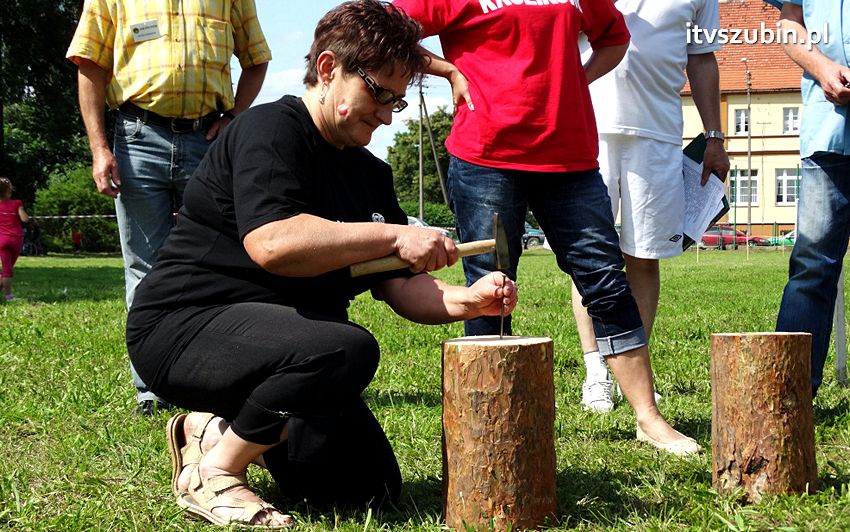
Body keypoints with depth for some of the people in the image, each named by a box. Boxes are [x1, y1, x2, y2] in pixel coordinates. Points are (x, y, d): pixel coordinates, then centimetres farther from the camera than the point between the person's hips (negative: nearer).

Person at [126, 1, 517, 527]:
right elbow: (270, 243, -32)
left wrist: (467, 301, -13)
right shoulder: (273, 129, -14)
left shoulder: (370, 174, 12)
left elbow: (399, 286, 7)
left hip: (284, 339, 9)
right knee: (348, 350, -35)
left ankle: (216, 429, 16)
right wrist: (393, 235, -29)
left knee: (371, 487, 2)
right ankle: (212, 472, -14)